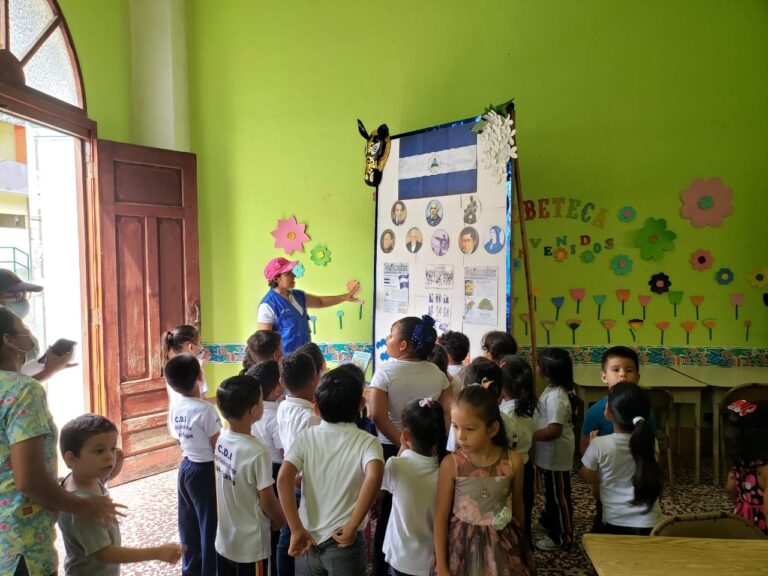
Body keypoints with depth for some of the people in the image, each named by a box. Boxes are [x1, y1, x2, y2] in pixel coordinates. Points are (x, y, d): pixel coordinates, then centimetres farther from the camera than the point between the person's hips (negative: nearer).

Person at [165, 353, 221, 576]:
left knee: (189, 523, 20)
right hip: (205, 471, -8)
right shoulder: (205, 409, -23)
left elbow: (182, 440, 10)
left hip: (185, 467, 8)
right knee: (209, 525, 7)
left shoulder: (176, 407, -1)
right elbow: (218, 447, -17)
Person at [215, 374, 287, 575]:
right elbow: (267, 501, -20)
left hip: (224, 539, 7)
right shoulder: (257, 452, -29)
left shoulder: (222, 439, -7)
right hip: (250, 545, -6)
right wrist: (281, 520, 1)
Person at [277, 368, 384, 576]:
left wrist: (297, 530, -14)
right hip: (344, 543, -2)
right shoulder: (367, 442, -10)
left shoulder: (306, 437, -4)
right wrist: (352, 528, -22)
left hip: (308, 538, 2)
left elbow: (283, 478, -17)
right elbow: (374, 476, -29)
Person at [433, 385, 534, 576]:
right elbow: (441, 516, -9)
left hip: (503, 546, 1)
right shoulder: (450, 464, -17)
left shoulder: (513, 461, -13)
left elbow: (517, 507, 3)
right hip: (463, 546, -1)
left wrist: (518, 541, 17)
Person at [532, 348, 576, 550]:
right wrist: (532, 433, 11)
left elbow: (554, 430, -33)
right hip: (549, 453, 10)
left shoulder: (556, 398, -29)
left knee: (559, 495, 7)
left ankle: (562, 536, 23)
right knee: (551, 492, 27)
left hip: (555, 455, -10)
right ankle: (550, 520, 47)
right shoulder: (552, 390, 2)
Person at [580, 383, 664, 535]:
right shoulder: (650, 442, -7)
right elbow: (658, 482, 9)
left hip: (615, 524, -3)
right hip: (650, 524, 3)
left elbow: (588, 478, -2)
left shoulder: (600, 444, -18)